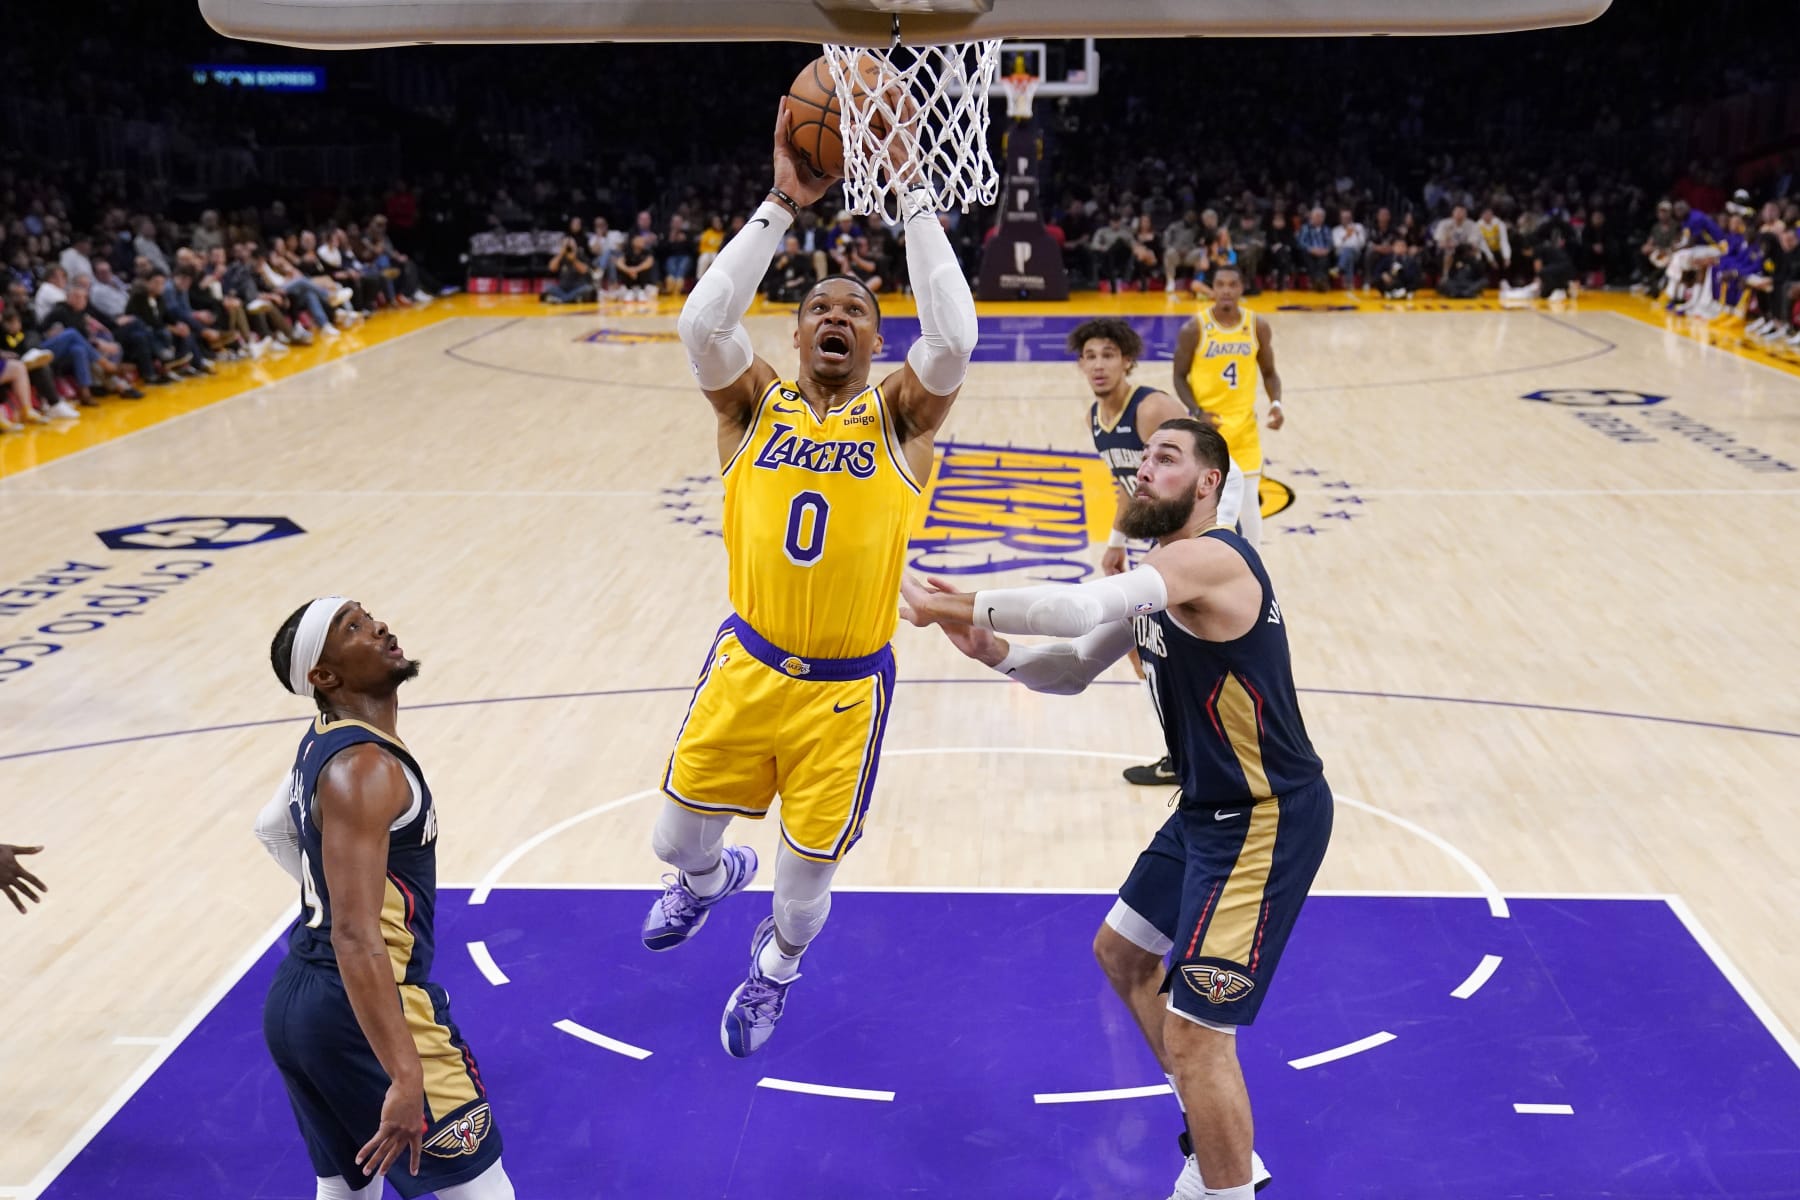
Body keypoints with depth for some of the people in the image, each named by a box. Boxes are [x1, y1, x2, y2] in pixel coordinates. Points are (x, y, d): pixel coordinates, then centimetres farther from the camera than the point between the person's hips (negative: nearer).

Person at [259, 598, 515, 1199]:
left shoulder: (322, 742, 7)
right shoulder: (362, 770, -23)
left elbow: (271, 826, 28)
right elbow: (357, 938, -31)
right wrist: (406, 1078, -34)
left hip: (296, 1000, 10)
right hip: (365, 1013, -10)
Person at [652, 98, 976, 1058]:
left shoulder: (899, 415, -2)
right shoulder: (755, 404, 1)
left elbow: (953, 338, -23)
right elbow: (701, 322, -19)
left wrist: (914, 197, -19)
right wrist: (783, 203, -18)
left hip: (845, 689, -2)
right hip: (746, 666, 2)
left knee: (806, 880, 8)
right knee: (677, 838, 14)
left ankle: (777, 964, 45)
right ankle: (712, 878, 53)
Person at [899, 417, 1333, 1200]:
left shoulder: (1209, 557, -23)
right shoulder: (1156, 583, 9)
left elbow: (1082, 606, -39)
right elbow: (1073, 670, 11)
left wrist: (965, 607, -30)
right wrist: (994, 652, -8)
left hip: (1266, 820, -11)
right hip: (1209, 810, 11)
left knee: (1195, 1033, -10)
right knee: (1123, 954, 24)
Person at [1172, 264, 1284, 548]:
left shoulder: (1258, 326, -3)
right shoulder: (1194, 329, -11)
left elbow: (1269, 372, 8)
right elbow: (1180, 377, -4)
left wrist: (1275, 403, -10)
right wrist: (1197, 412, -17)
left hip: (1244, 425, 2)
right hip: (1207, 424, -2)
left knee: (1250, 498, 4)